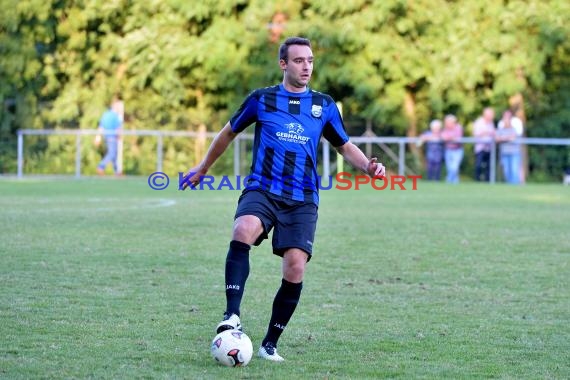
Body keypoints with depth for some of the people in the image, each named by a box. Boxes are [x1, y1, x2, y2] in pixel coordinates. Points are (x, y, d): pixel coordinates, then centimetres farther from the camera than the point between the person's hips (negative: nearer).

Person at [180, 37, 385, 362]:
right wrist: (202, 169, 29)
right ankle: (233, 316, -35)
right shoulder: (261, 99, 6)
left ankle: (270, 344, 5)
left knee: (295, 269, -12)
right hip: (262, 190, -2)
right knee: (243, 233, -34)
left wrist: (368, 167, -3)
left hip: (303, 200, 2)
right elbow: (229, 133, 20)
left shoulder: (324, 105, 10)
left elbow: (345, 146, 19)